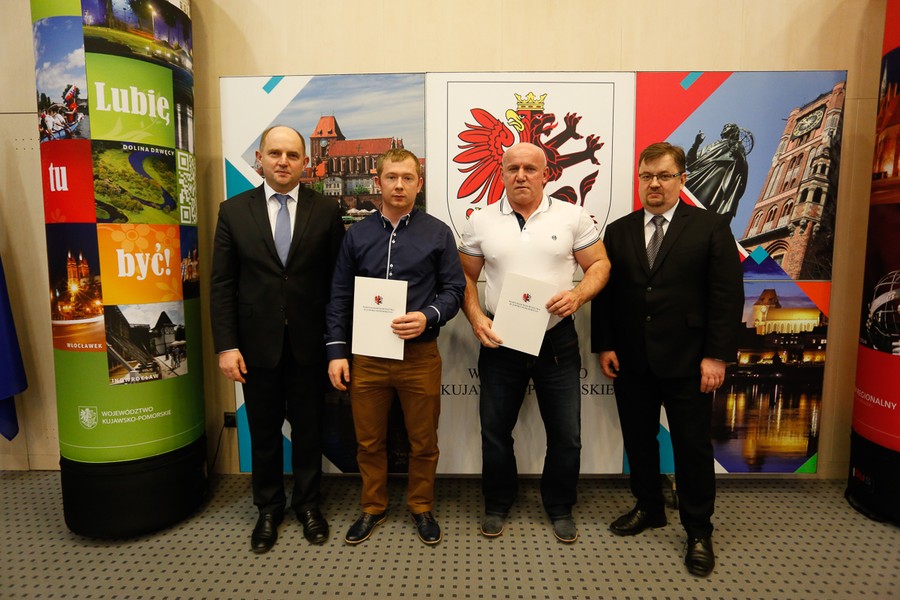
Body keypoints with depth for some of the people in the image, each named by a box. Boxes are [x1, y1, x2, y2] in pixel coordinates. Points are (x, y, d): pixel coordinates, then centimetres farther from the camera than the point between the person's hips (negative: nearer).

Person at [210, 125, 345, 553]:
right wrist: (226, 345, -6)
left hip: (309, 343, 0)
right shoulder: (233, 211, 1)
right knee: (263, 433, 14)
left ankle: (308, 504, 34)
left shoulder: (326, 212, 0)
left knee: (308, 429, 14)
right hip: (257, 344, 1)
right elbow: (222, 284, 0)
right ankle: (268, 509, 35)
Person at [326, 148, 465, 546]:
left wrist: (429, 317, -19)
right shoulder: (356, 234, 6)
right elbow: (340, 297, 6)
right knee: (369, 441, 14)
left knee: (423, 442, 11)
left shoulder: (438, 233, 1)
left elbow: (454, 288, 0)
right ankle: (373, 509, 35)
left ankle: (422, 508, 34)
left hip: (420, 355, -1)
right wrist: (337, 350, 1)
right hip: (366, 356, 2)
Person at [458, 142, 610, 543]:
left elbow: (599, 264, 2)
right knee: (495, 430, 13)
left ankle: (560, 507, 33)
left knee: (566, 434, 9)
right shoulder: (480, 222, 2)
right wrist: (476, 317, -9)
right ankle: (497, 504, 35)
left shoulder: (572, 217, -1)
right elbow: (466, 276, 6)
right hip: (500, 342, 1)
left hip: (556, 341, 0)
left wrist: (578, 294, -17)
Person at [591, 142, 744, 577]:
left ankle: (698, 531, 25)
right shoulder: (618, 231, 7)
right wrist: (604, 346, 0)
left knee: (693, 446, 7)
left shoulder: (710, 227, -2)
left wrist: (717, 356, -11)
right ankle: (648, 508, 36)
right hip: (631, 361, 3)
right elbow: (604, 293, 7)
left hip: (687, 361, -3)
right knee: (638, 439, 15)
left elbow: (727, 296, -6)